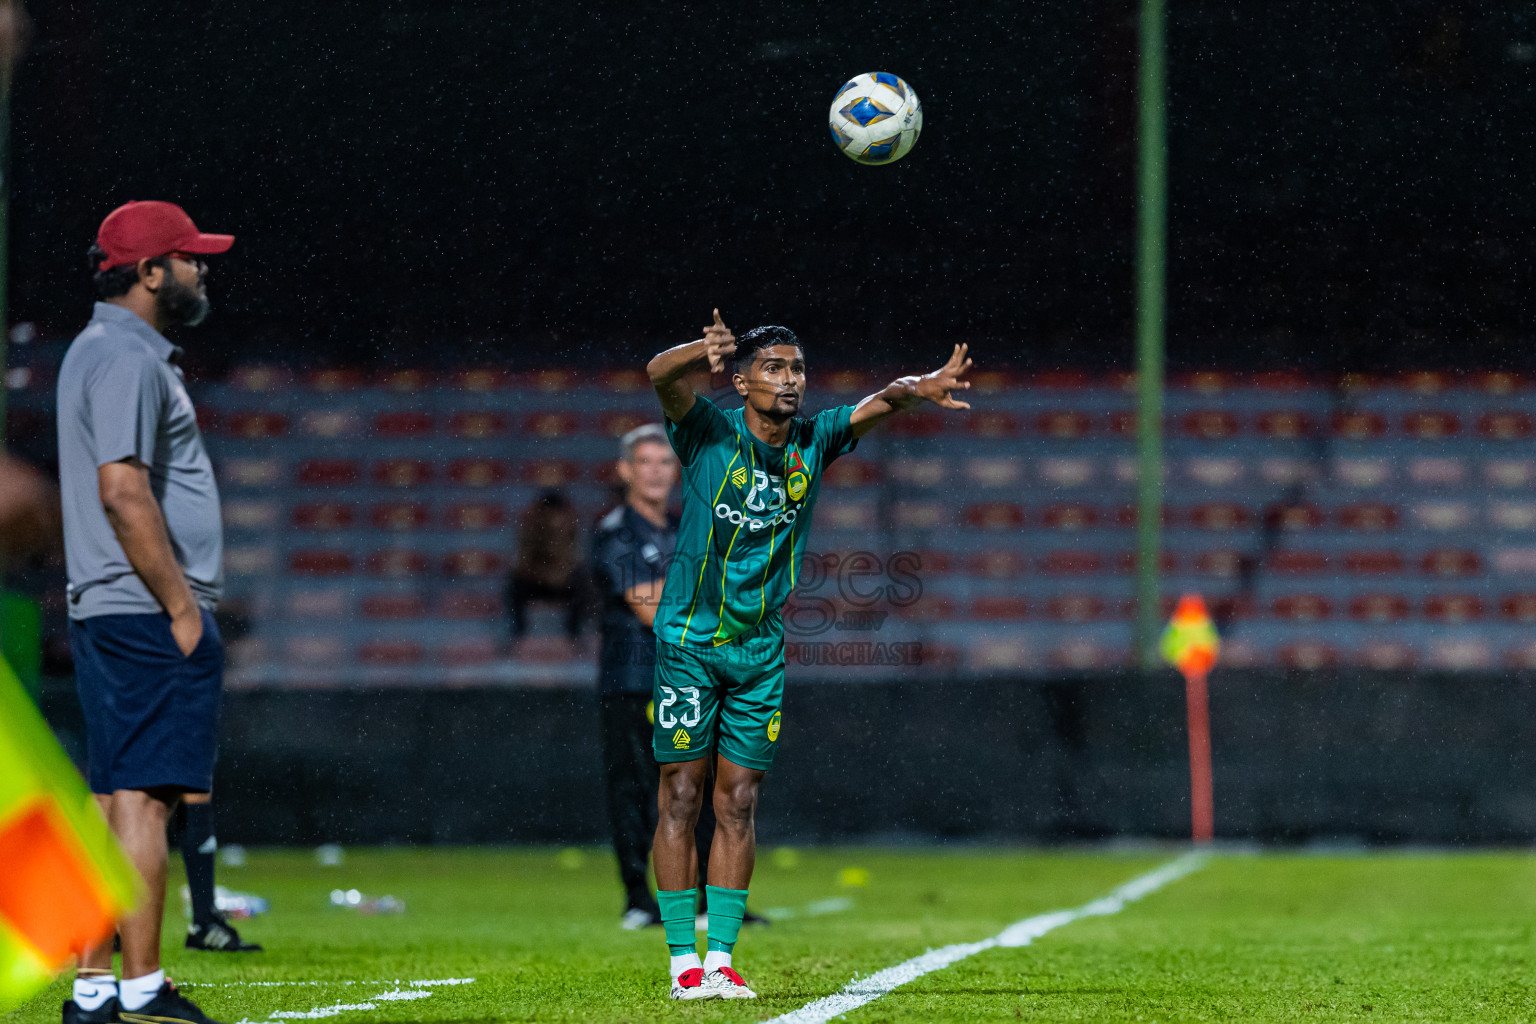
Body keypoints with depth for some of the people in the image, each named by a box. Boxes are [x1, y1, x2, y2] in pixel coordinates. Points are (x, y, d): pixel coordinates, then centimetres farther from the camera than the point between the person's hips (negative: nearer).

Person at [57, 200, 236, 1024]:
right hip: (149, 615, -10)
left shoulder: (103, 352, 21)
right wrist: (182, 606, -19)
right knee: (144, 795, -10)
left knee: (118, 800, 10)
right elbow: (123, 490, -21)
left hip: (107, 616, 10)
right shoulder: (127, 358, -12)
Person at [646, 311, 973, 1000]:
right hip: (689, 639, -4)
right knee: (682, 797, -2)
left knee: (738, 804, 4)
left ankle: (720, 959, 8)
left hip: (760, 648, 4)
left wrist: (921, 389, -33)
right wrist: (707, 350, -49)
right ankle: (683, 962, 2)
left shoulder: (814, 443, 2)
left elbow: (877, 405, -10)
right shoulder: (710, 434, -9)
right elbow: (661, 376, -26)